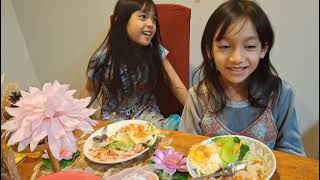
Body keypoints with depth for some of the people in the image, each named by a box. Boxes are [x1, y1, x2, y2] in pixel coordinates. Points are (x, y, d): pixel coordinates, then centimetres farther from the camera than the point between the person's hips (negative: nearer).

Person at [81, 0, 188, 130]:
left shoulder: (155, 51, -11)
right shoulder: (102, 58, -15)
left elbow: (177, 86, -10)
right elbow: (90, 90, 1)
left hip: (147, 113, 1)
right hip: (114, 118, 0)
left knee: (174, 123, -25)